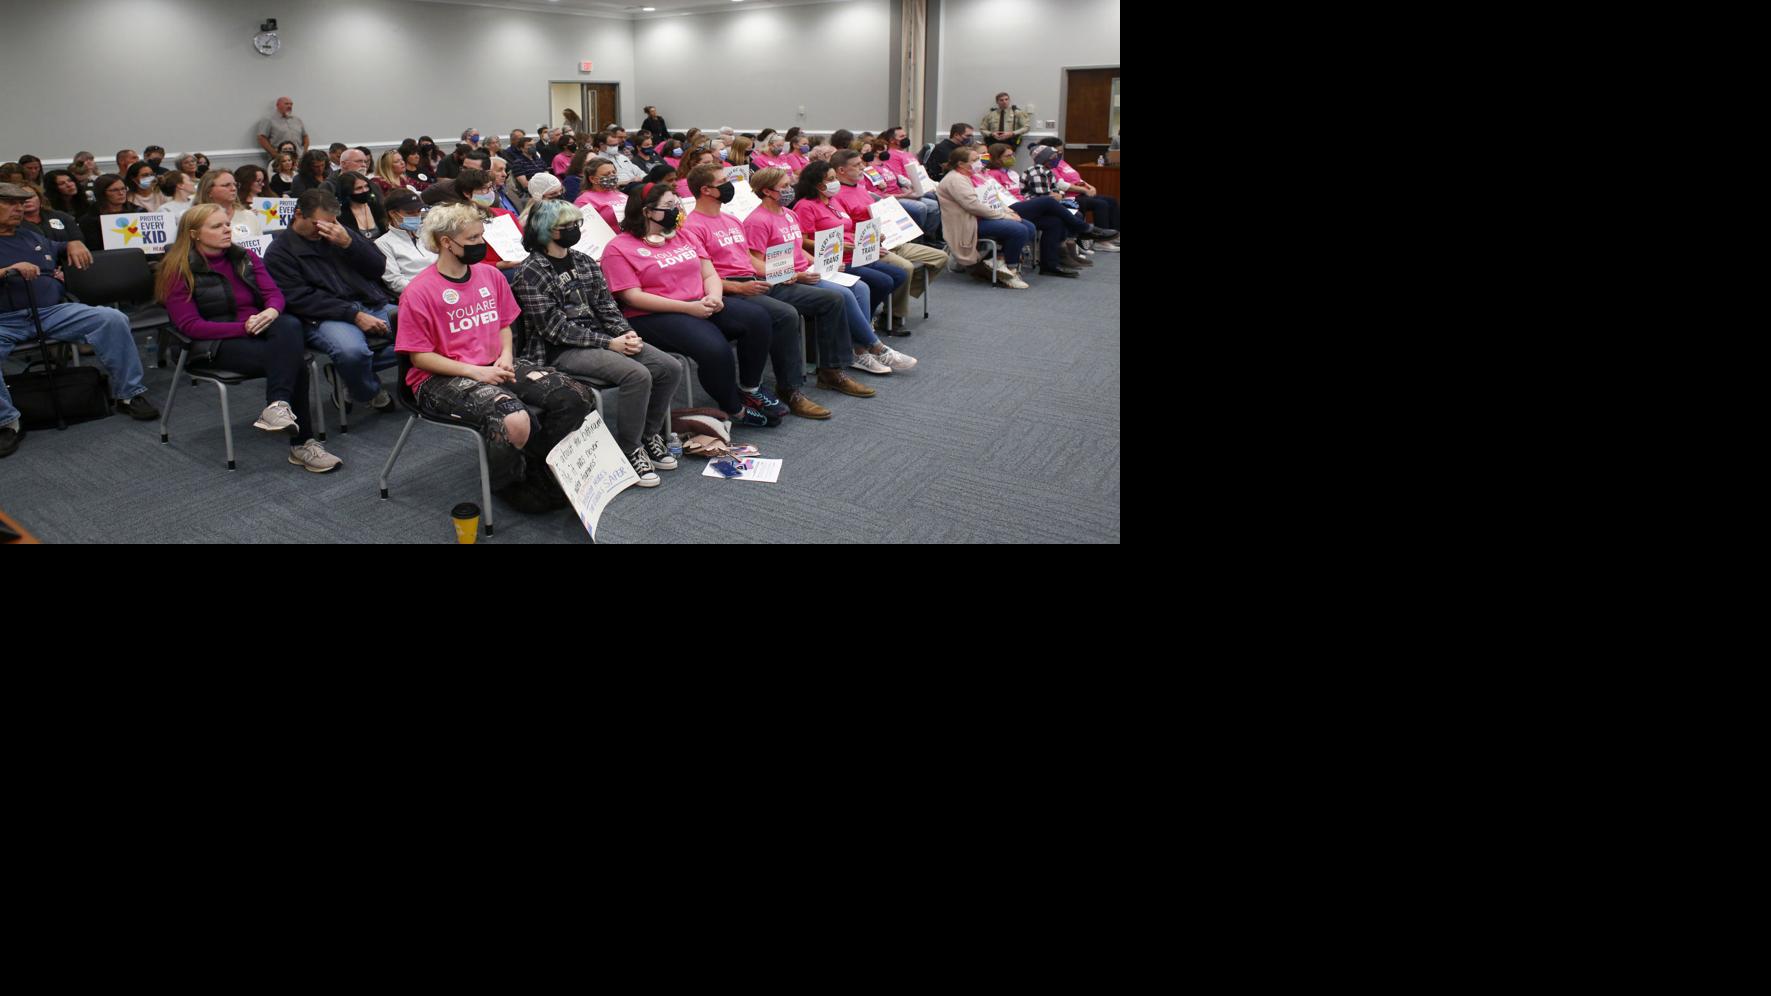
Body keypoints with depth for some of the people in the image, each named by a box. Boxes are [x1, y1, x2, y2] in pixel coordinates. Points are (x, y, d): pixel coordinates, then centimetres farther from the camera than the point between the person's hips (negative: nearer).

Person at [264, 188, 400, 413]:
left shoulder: (340, 234, 20)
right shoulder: (280, 253, 5)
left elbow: (379, 267, 13)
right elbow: (301, 299, -8)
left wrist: (348, 244, -7)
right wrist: (355, 315, -19)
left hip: (375, 307, 6)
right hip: (327, 317, -6)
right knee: (352, 350, -39)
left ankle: (351, 371, -7)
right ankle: (370, 394, -4)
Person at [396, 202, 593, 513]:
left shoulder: (490, 275, 9)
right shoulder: (419, 292, -8)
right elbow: (420, 357, -8)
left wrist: (506, 355, -1)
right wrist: (476, 372, -17)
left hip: (495, 367, 6)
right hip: (442, 379, -6)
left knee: (574, 396, -17)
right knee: (513, 421, -36)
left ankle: (543, 474, 2)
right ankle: (510, 485, -3)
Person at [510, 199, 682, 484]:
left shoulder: (584, 262, 14)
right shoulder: (531, 273, -8)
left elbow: (607, 305, 13)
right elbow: (555, 328, -14)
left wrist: (626, 333, -8)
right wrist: (609, 343, -18)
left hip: (601, 338, 7)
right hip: (561, 350, -7)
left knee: (670, 367, -11)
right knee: (637, 374, -30)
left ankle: (649, 435, 8)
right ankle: (629, 450, -13)